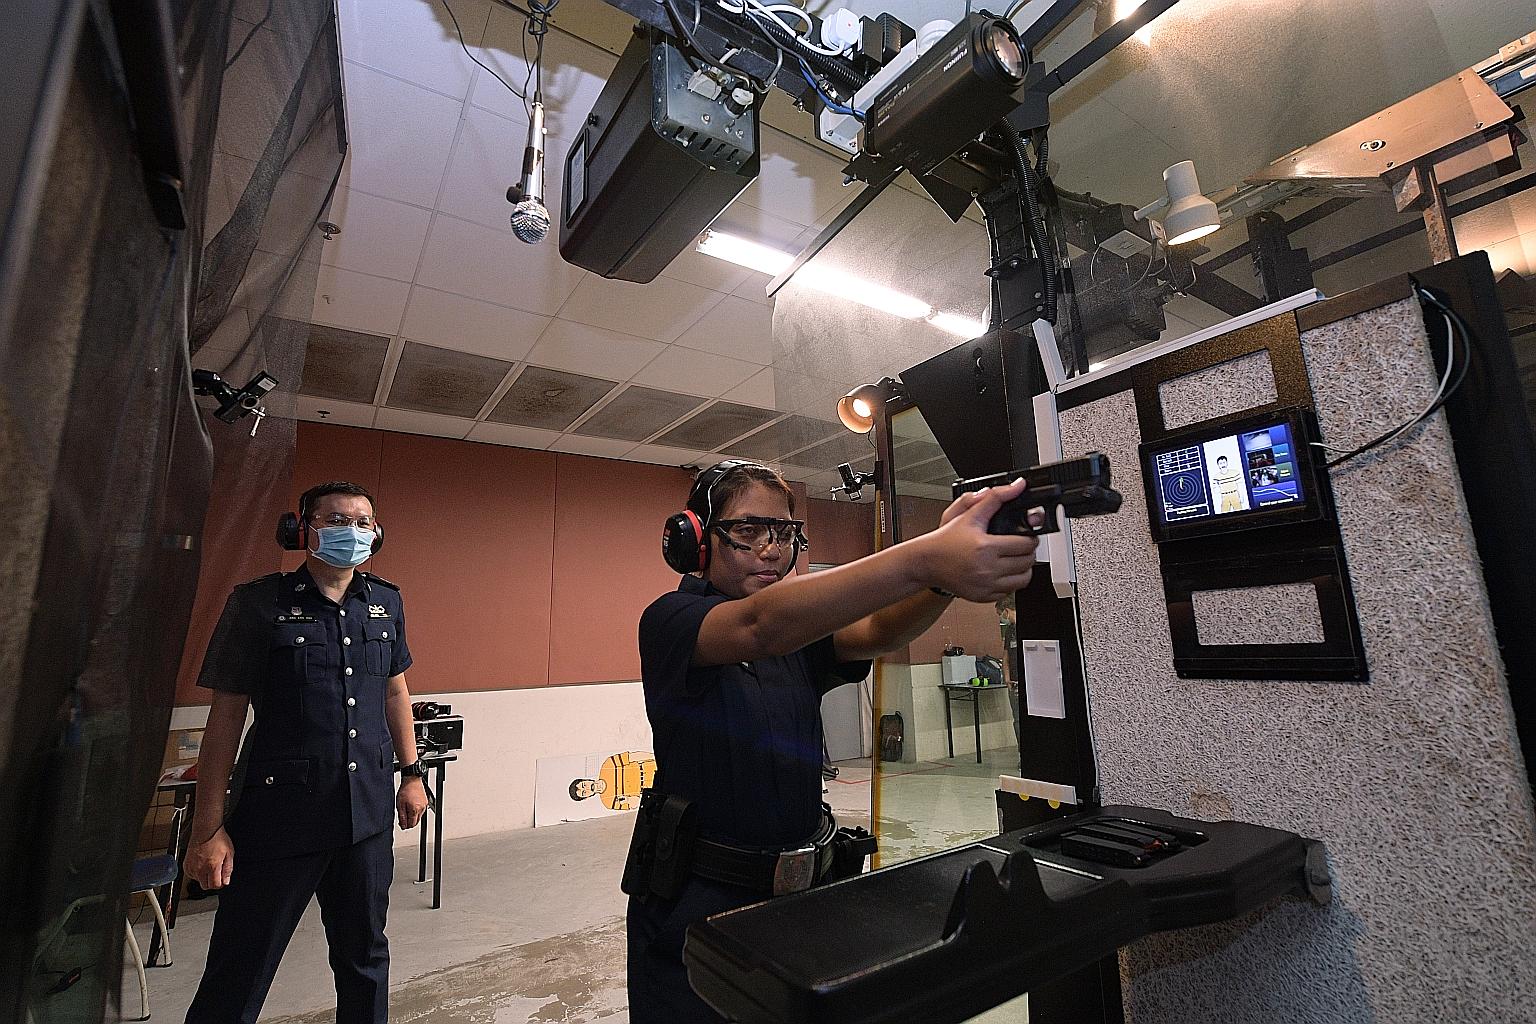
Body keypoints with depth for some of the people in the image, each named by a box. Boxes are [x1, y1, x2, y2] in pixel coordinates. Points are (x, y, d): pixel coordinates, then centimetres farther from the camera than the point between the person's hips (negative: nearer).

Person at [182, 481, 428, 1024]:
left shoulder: (386, 602, 3)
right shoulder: (258, 603, -9)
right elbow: (227, 714, -7)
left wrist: (412, 773, 12)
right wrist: (208, 829, -8)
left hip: (368, 811, 4)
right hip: (280, 812, -4)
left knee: (365, 957, 19)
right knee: (239, 978, 9)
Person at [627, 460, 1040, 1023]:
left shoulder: (804, 627, 2)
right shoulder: (670, 619, -16)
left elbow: (878, 631, -19)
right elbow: (762, 627, -37)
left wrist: (944, 572, -42)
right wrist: (925, 557, -49)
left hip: (800, 890, 5)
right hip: (696, 899, -5)